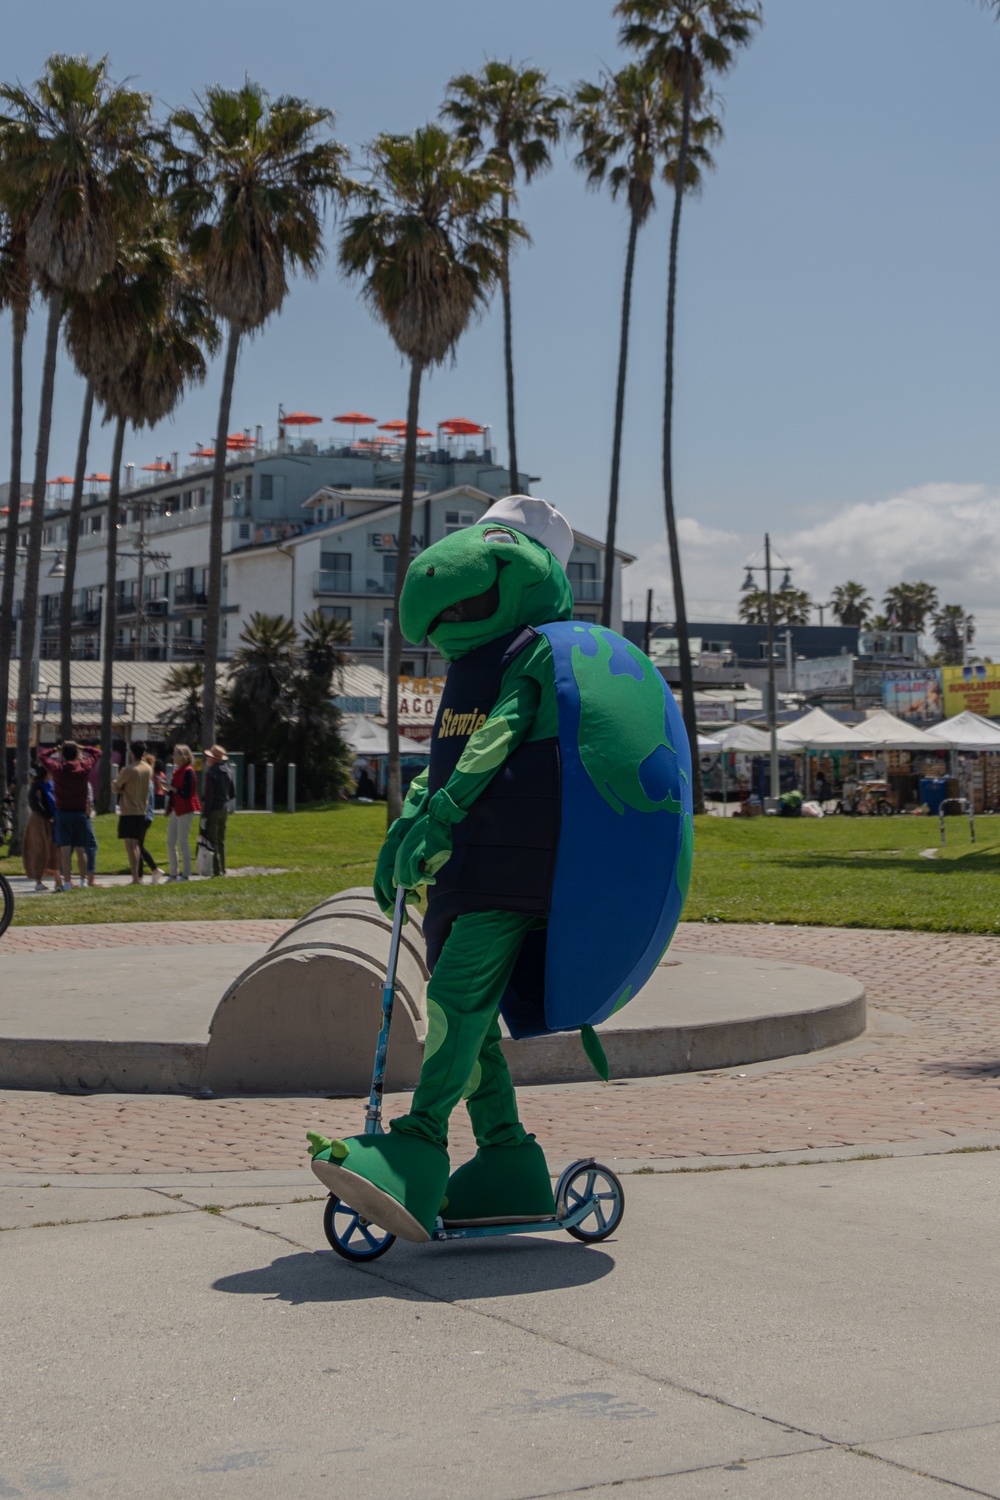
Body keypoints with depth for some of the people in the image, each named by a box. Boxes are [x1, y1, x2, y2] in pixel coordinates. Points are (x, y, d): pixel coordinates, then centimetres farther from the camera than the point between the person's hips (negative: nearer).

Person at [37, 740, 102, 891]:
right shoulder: (85, 767, -5)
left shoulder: (57, 768, -7)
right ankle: (83, 880, 13)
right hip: (81, 813, 1)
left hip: (63, 812, -1)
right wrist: (80, 747, 9)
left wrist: (56, 749, 11)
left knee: (65, 849, -1)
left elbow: (41, 755, 7)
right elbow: (97, 753, 12)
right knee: (81, 850, 8)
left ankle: (67, 882, -4)